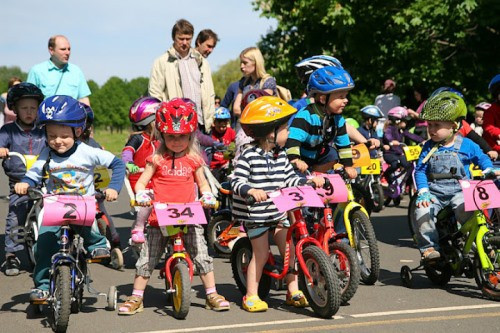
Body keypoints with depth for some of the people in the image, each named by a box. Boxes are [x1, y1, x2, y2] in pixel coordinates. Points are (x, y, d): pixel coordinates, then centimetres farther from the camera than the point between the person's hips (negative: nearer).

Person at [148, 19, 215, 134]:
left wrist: (210, 121, 8)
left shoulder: (202, 62, 17)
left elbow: (209, 95, 17)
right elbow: (155, 95, -1)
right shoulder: (162, 63, 3)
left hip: (200, 123, 4)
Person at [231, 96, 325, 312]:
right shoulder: (249, 156, -15)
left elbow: (290, 179, 11)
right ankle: (251, 296, 9)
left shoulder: (280, 155, 7)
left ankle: (293, 292, 19)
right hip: (255, 215, -7)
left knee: (290, 250, 6)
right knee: (261, 254, -3)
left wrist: (310, 180, -2)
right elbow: (236, 182, -20)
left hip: (279, 213, 7)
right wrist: (250, 190, -38)